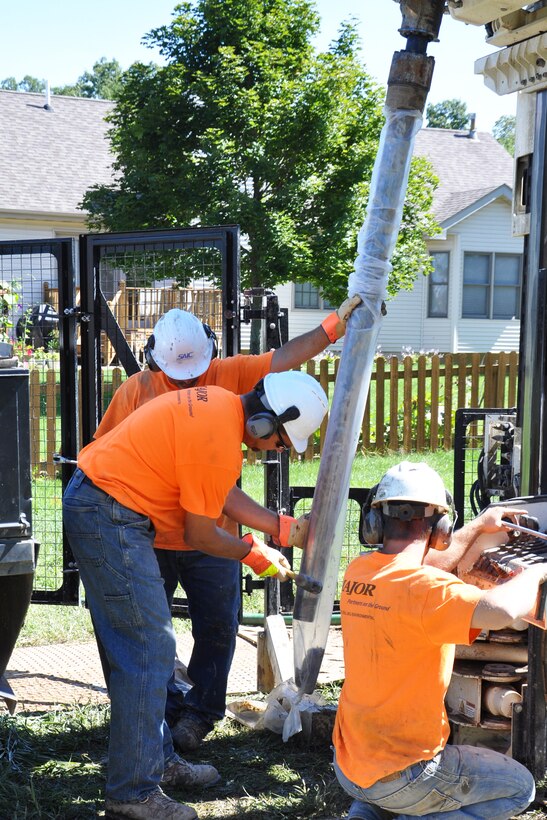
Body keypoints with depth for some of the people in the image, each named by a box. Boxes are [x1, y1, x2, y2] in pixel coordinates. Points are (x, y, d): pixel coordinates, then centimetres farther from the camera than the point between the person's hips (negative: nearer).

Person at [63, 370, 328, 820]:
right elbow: (200, 535, -12)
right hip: (109, 517, -11)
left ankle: (159, 759, 26)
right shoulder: (219, 442, -22)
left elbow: (217, 496, 15)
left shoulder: (219, 402, 7)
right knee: (149, 652, -7)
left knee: (148, 645, 16)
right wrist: (255, 554, 3)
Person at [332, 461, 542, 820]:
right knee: (520, 787, 14)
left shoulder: (357, 573, -1)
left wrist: (478, 527, 23)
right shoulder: (423, 587, -25)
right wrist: (534, 573, -19)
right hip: (401, 780, -7)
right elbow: (501, 611, -40)